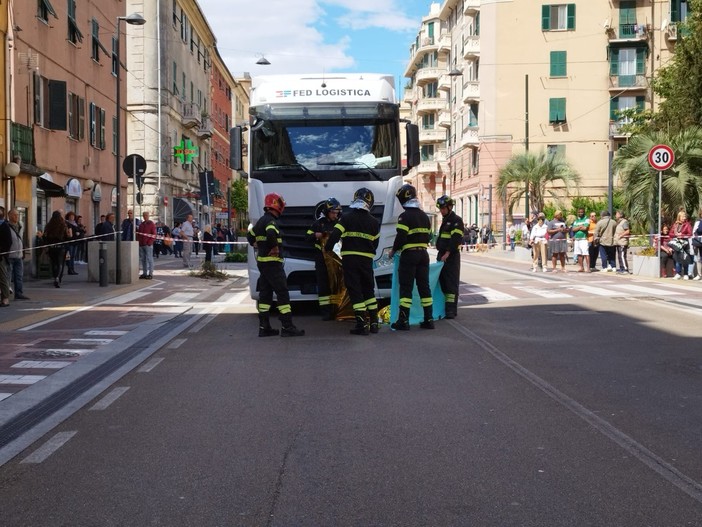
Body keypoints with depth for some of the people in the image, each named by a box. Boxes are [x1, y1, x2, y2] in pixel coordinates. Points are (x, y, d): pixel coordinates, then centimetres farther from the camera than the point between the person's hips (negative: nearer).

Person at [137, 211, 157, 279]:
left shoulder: (151, 224, -1)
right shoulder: (141, 224, 17)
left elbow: (154, 234, -6)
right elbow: (138, 234, 20)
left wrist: (150, 242, -15)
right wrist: (138, 241, 7)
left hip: (148, 245, -6)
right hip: (141, 245, 6)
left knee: (149, 259, -5)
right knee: (143, 259, 9)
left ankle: (150, 274, -3)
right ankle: (144, 273, 14)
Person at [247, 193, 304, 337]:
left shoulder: (262, 220, 15)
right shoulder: (271, 220, -16)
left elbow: (250, 235, 28)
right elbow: (271, 234, -36)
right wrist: (275, 248, -22)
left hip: (262, 262, 10)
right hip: (272, 262, -10)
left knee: (265, 293, 11)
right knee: (282, 293, -7)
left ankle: (264, 327, 13)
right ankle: (287, 327, -8)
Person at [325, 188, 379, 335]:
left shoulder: (346, 218, -6)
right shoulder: (374, 222, 5)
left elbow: (335, 235, -13)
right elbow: (375, 243, 11)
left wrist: (327, 248, 4)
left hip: (349, 258, -3)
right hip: (367, 259, 3)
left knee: (355, 291, -1)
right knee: (369, 290, 16)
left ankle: (362, 324, -7)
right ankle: (374, 323, 16)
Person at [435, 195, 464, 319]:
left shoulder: (456, 220, -9)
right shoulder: (445, 220, 20)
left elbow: (456, 239, -19)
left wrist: (447, 253, -25)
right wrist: (440, 253, 18)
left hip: (452, 256, -9)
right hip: (442, 255, 9)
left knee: (452, 283, -8)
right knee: (442, 281, 9)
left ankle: (452, 309, -9)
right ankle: (445, 307, 15)